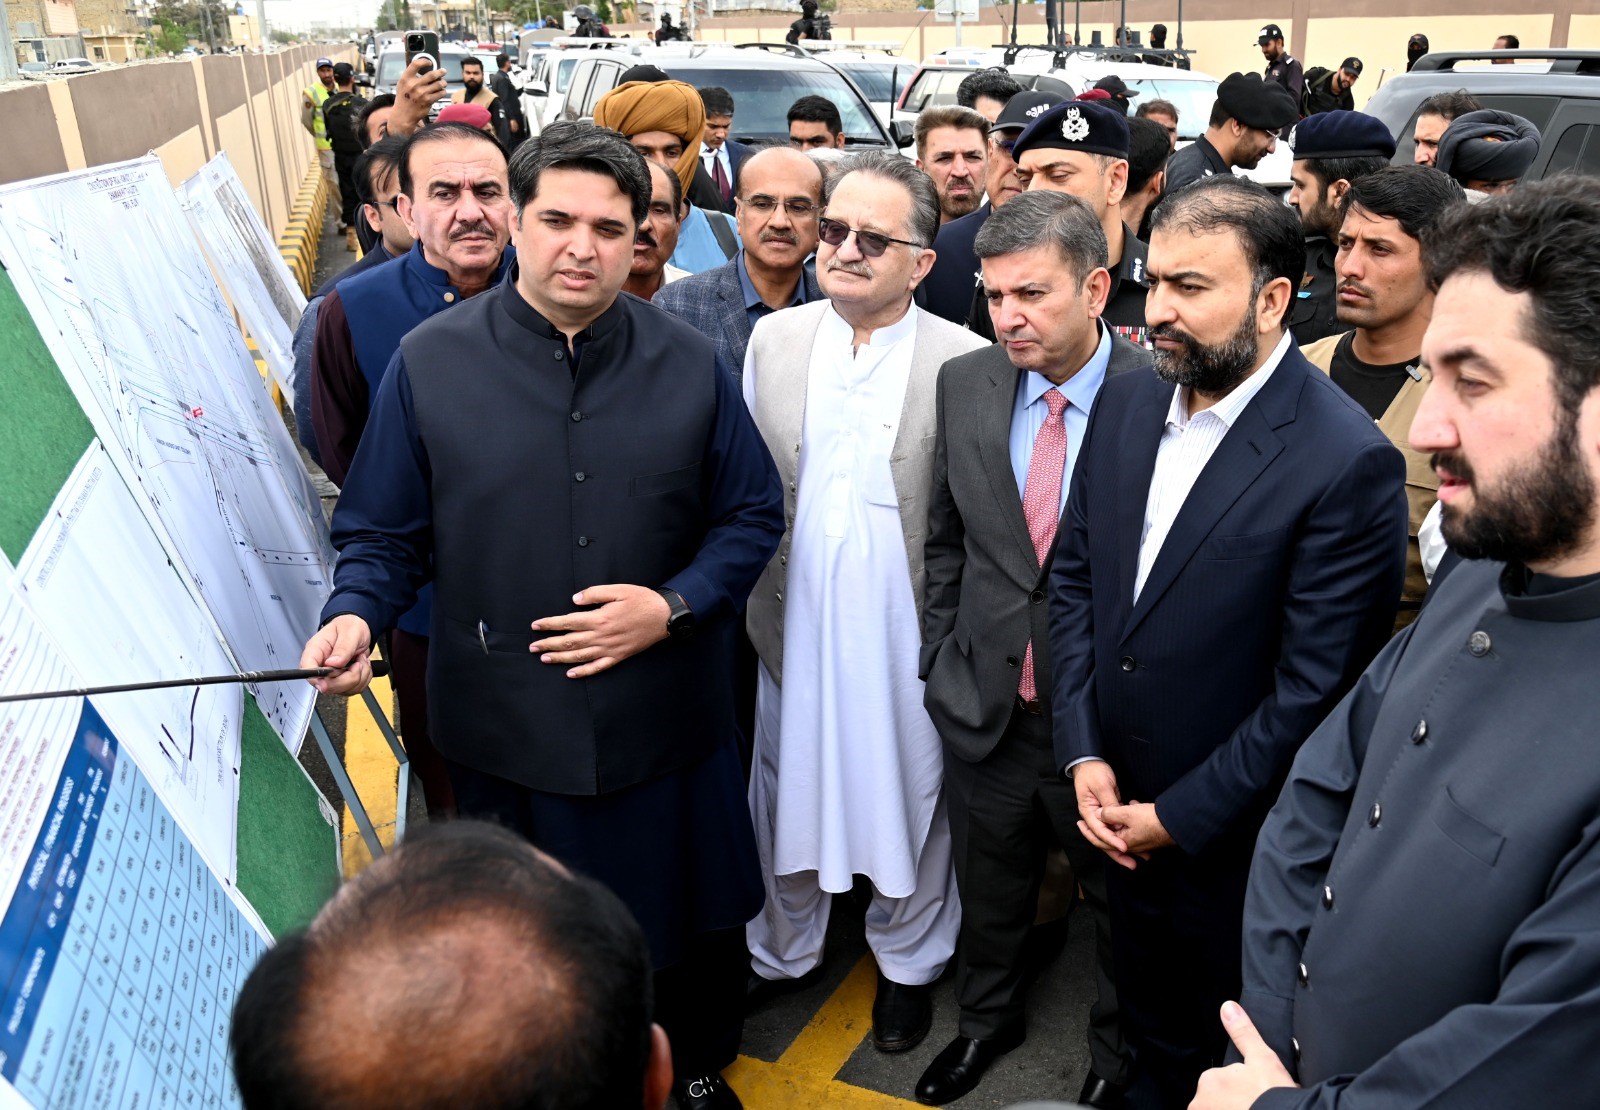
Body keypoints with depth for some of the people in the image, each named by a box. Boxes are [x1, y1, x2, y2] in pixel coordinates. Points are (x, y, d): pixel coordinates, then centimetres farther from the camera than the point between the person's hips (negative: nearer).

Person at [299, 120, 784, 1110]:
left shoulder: (690, 365, -4)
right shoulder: (430, 362, -6)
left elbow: (752, 518, 2)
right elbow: (383, 534, 0)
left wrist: (672, 607, -13)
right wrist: (356, 615, -20)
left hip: (667, 718, 1)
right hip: (507, 724, 0)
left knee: (693, 918, 19)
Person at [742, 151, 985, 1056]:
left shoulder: (965, 361, -10)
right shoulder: (772, 340, 1)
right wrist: (745, 601, 2)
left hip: (909, 633, -3)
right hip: (794, 625, 3)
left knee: (909, 797, 15)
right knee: (789, 790, 19)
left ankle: (909, 962, 42)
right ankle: (785, 952, 44)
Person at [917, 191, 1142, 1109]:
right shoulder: (965, 385, -3)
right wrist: (942, 661, 5)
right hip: (986, 703, 4)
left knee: (1119, 896, 19)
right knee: (990, 884, 23)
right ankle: (989, 1017, 51)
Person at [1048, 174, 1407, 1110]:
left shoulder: (1350, 462, -23)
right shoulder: (1127, 403, -2)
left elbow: (1313, 690, -21)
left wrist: (1179, 816, -14)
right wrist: (1085, 754, -3)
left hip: (1234, 834, -5)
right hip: (1119, 806, 5)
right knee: (1150, 1030, 26)